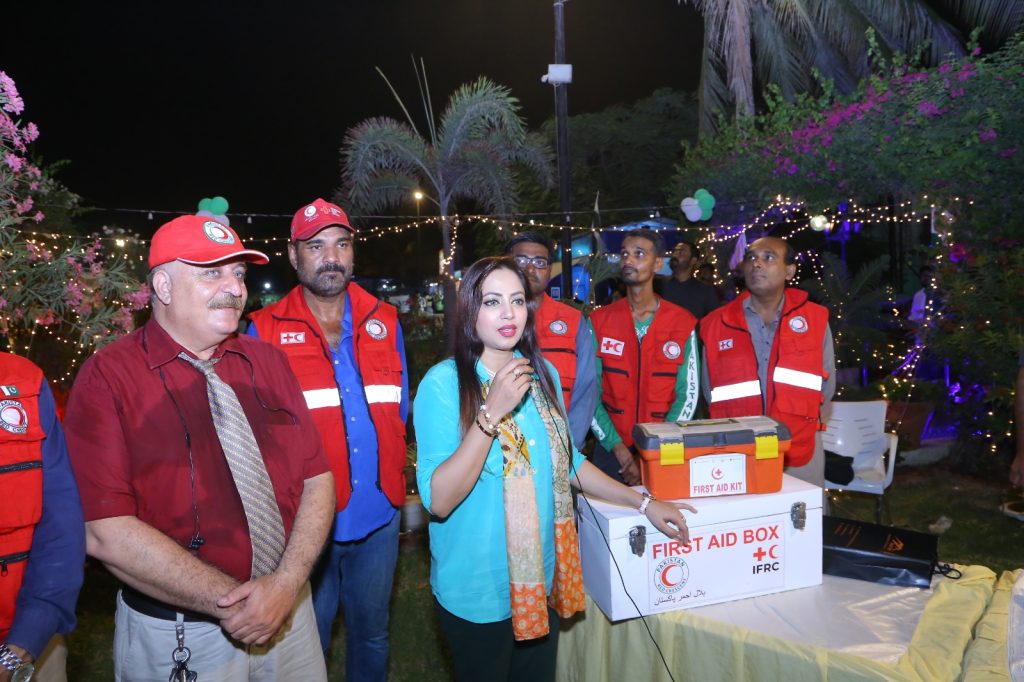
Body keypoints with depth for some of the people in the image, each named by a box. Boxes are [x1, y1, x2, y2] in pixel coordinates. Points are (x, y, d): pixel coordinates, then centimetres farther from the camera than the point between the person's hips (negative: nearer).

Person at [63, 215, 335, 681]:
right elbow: (107, 533, -17)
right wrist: (228, 601, -18)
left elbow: (317, 479, -2)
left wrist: (287, 584, -15)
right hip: (177, 637, -3)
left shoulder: (267, 362, 1)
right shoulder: (107, 377, -11)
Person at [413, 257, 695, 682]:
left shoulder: (543, 375, 1)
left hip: (543, 578, 5)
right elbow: (438, 501, -23)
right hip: (477, 592, -5)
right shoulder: (443, 384, -17)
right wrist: (492, 412, -30)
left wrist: (643, 503, 8)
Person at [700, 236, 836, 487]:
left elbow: (825, 385, 7)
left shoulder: (815, 320, 2)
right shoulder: (717, 325, 1)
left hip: (802, 456, 0)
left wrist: (800, 424, 3)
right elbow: (711, 391, 6)